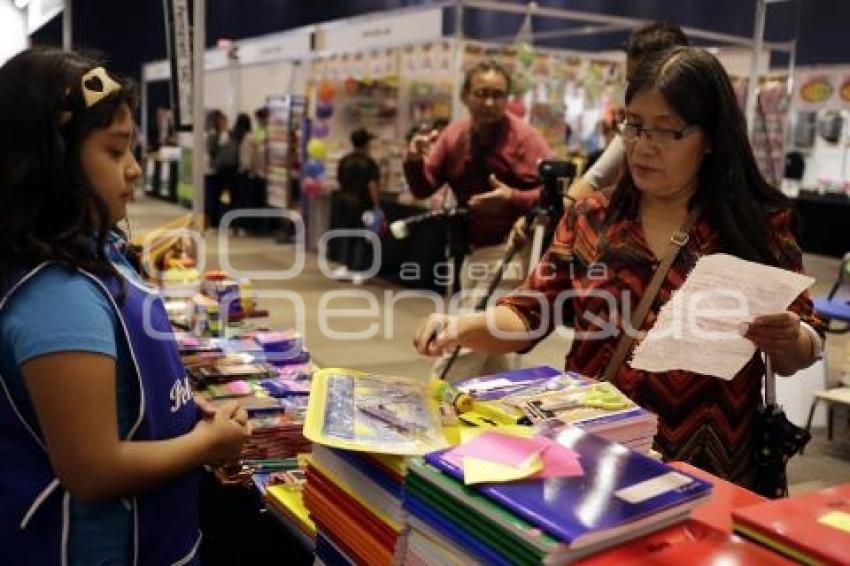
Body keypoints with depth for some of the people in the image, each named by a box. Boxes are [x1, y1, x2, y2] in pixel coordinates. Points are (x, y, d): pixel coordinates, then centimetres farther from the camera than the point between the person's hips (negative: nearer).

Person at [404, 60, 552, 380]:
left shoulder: (524, 137, -12)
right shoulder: (453, 135, 4)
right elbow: (423, 189, 5)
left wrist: (512, 199, -32)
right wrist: (414, 161, -15)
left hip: (508, 251, -7)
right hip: (472, 251, 7)